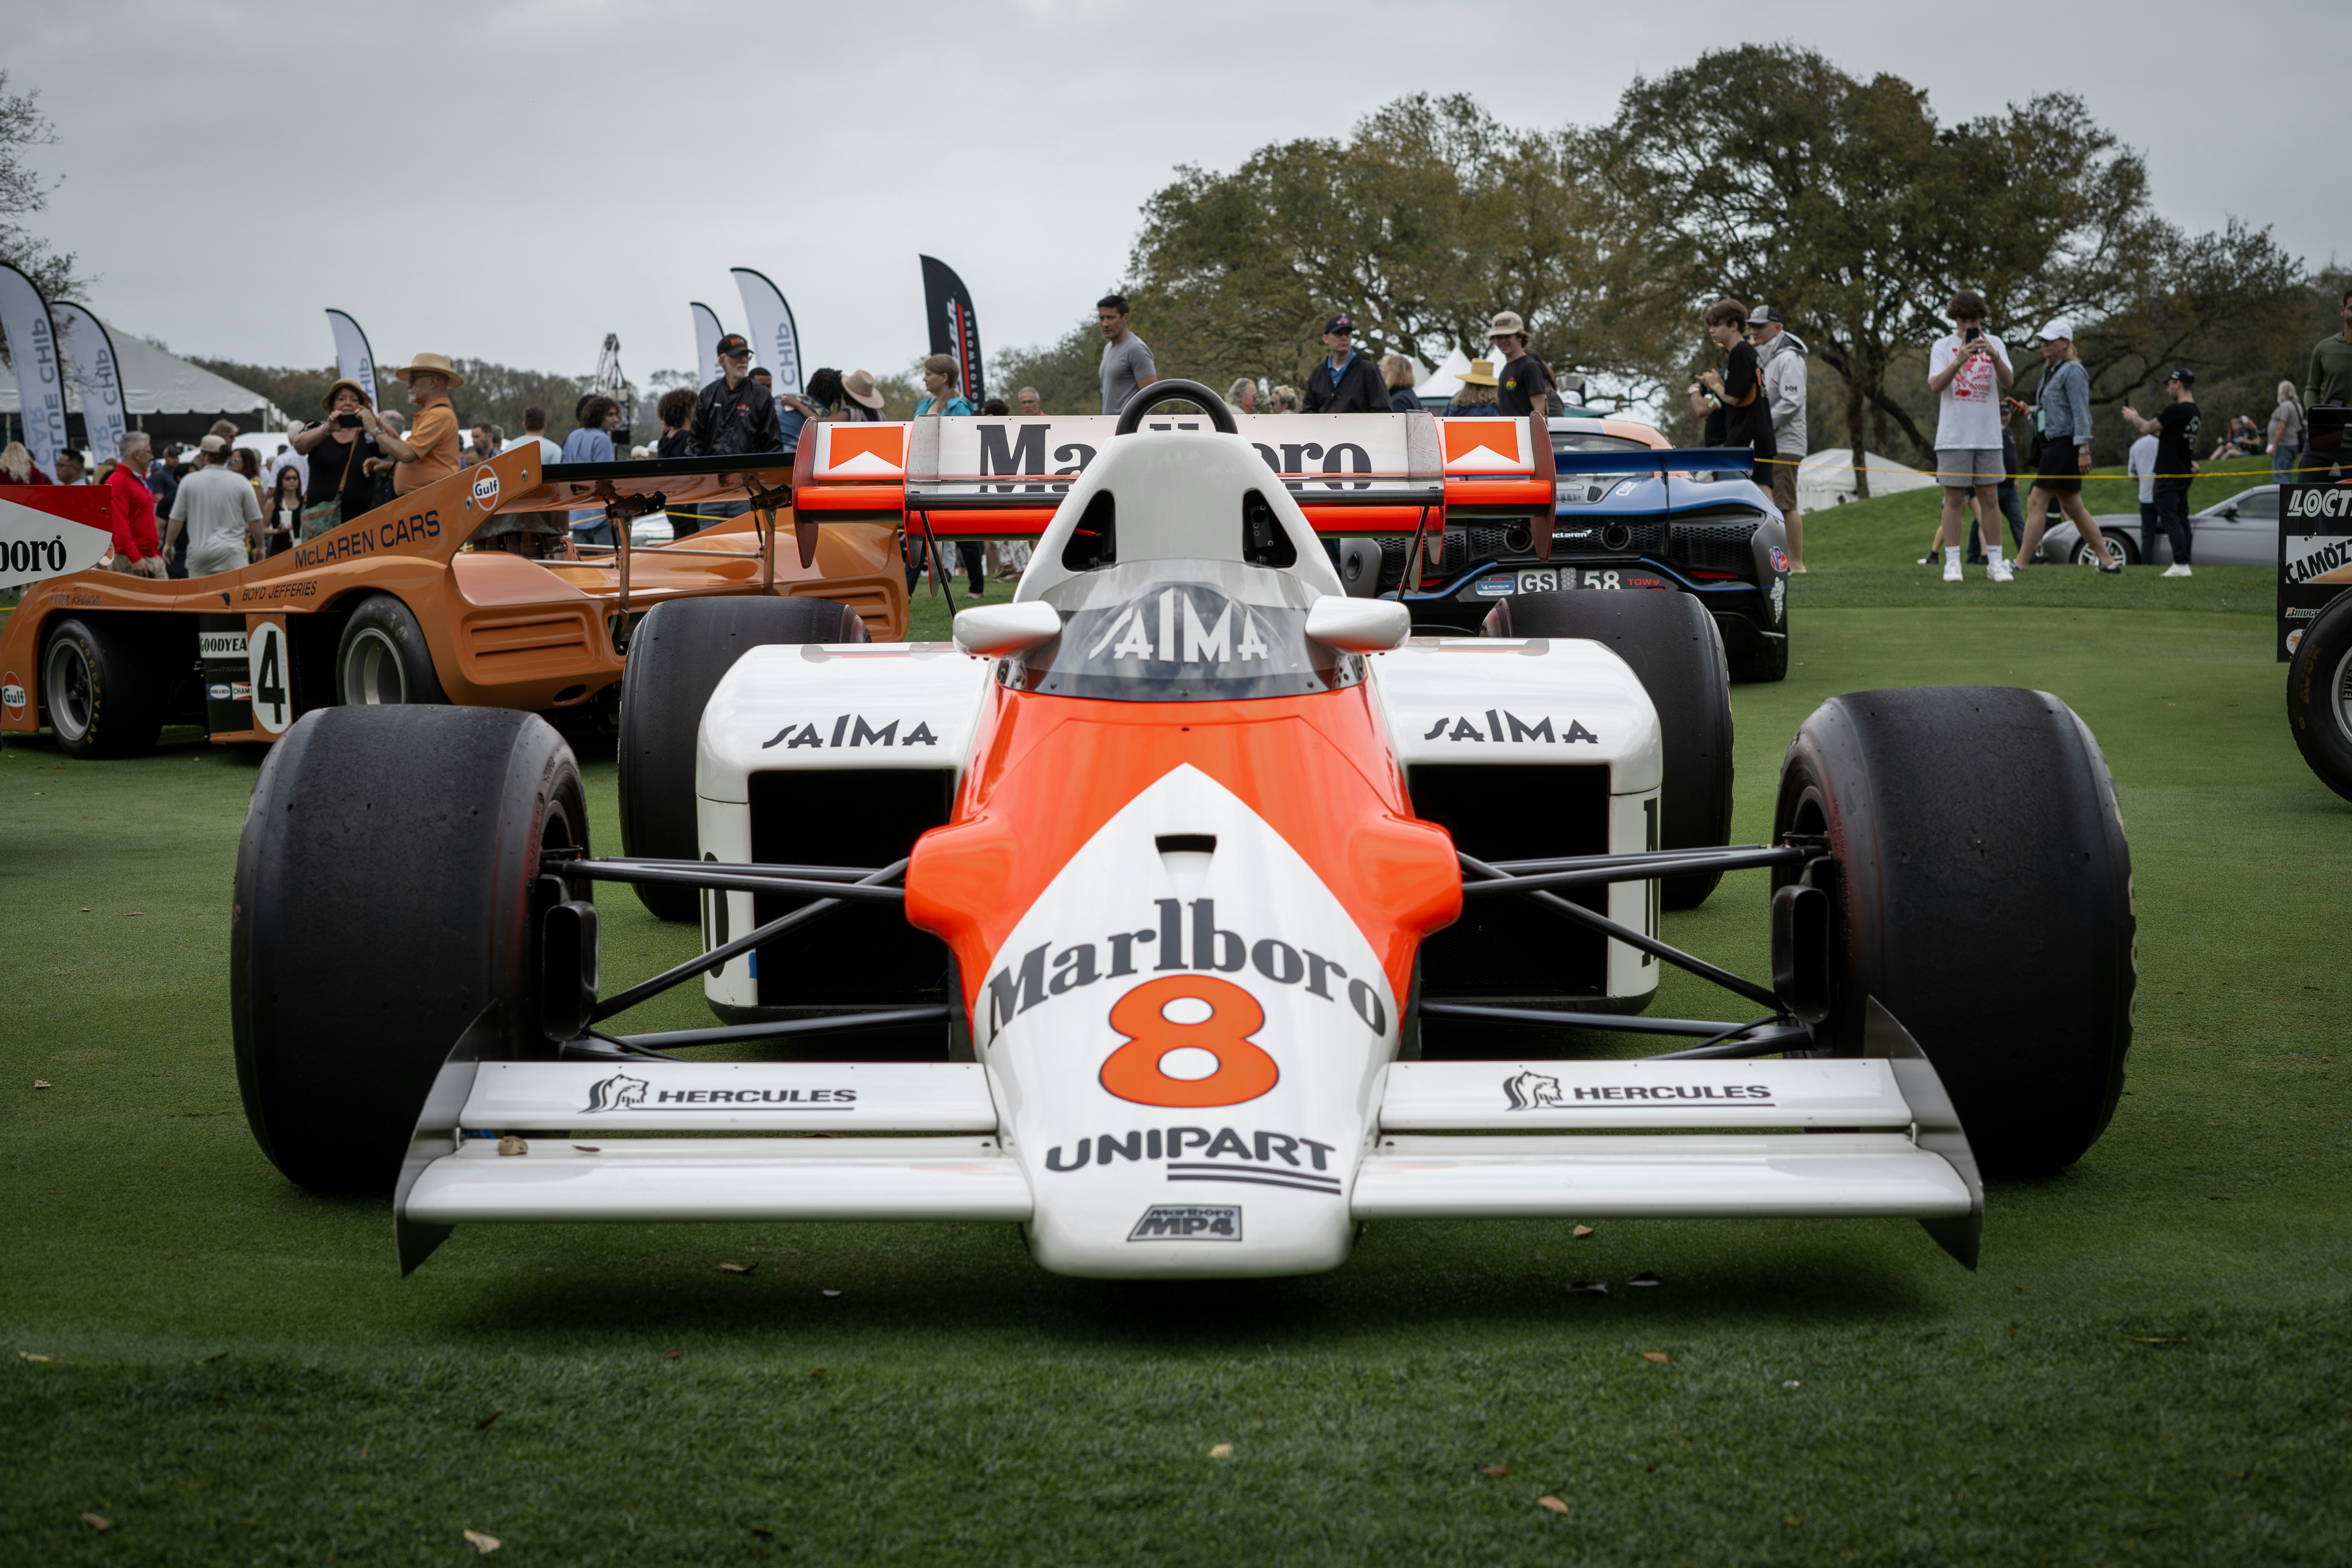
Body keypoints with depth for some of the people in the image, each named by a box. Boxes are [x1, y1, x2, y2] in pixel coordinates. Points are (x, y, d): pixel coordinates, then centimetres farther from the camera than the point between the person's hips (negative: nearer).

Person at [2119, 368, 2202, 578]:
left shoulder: (2177, 410, -19)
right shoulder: (2193, 411, 12)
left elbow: (2147, 429, -14)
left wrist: (2133, 418, 6)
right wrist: (2137, 418, 24)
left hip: (2170, 476, -9)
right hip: (2184, 474, 9)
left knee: (2170, 519, -10)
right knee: (2181, 519, 10)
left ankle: (2181, 564, -16)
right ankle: (2183, 564, 11)